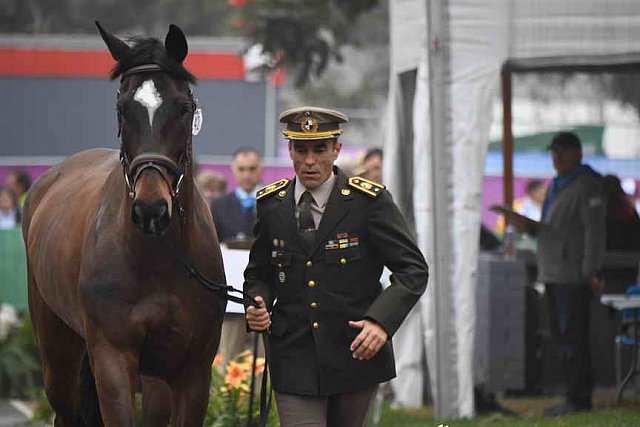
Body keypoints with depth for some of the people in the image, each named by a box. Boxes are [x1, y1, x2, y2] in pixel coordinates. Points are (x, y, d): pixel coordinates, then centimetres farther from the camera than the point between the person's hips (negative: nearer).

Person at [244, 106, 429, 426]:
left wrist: (381, 321, -20)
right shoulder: (271, 204, 4)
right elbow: (259, 273, 15)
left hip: (357, 351, -1)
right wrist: (258, 306, -8)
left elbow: (413, 270, -5)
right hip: (294, 361, 1)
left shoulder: (368, 201, -6)